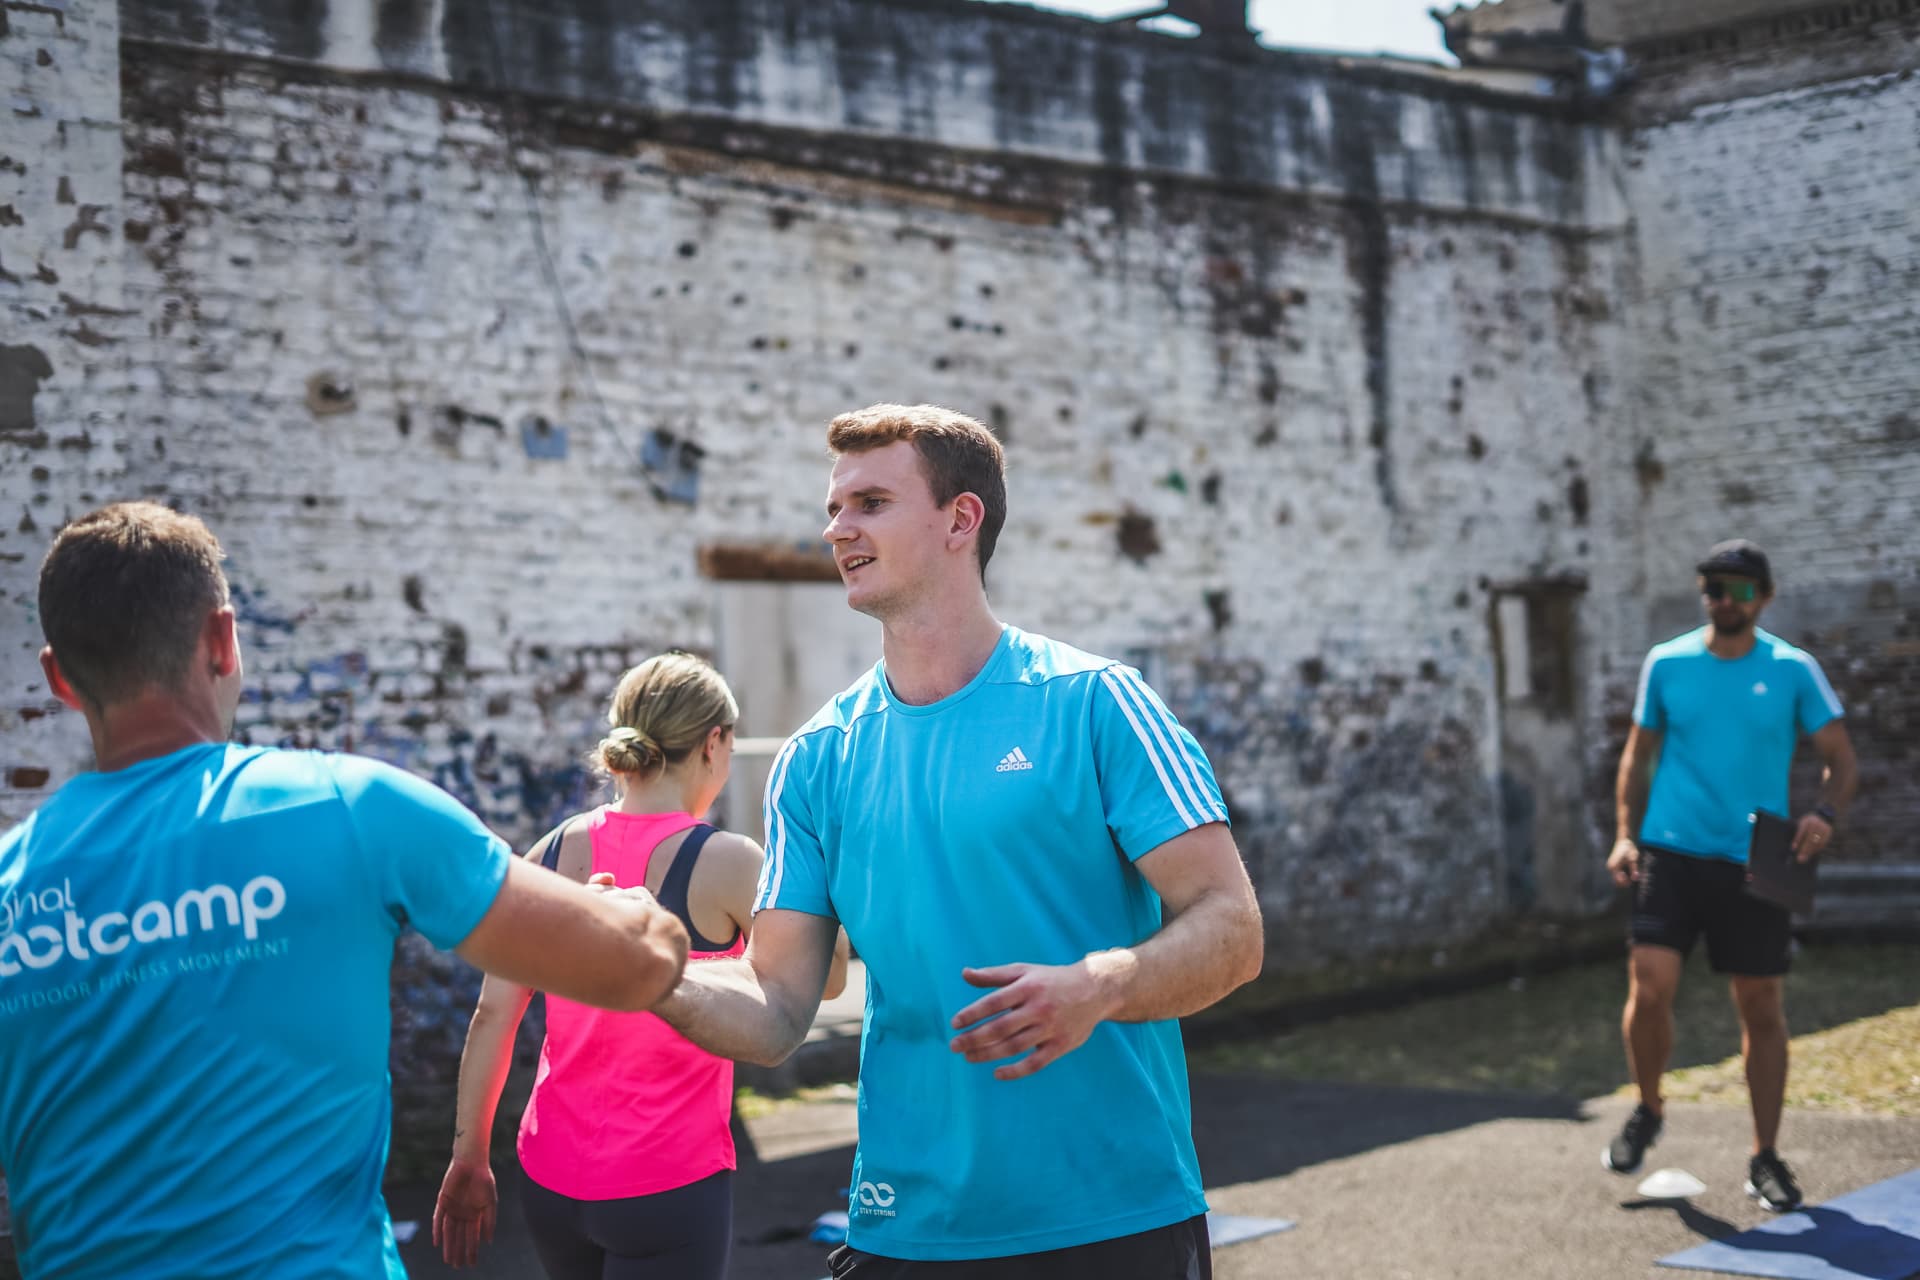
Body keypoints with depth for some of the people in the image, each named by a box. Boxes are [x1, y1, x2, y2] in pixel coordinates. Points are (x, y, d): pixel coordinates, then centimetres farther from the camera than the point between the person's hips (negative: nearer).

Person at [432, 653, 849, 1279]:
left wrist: (469, 1156, 8)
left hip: (551, 1177, 5)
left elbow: (492, 1016, 1)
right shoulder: (725, 863, -13)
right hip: (670, 1182, -5)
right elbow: (825, 978, -1)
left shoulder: (552, 853, 0)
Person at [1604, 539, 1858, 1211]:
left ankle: (1765, 1158, 18)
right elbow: (1638, 754, 13)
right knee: (1649, 987, -12)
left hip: (1756, 864, 0)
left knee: (1763, 1009, 4)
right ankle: (1647, 1111, 15)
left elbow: (1840, 757, 3)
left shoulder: (1794, 670, 1)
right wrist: (1626, 834, 1)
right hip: (1671, 853, 0)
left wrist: (1825, 813, -16)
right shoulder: (1666, 664, 4)